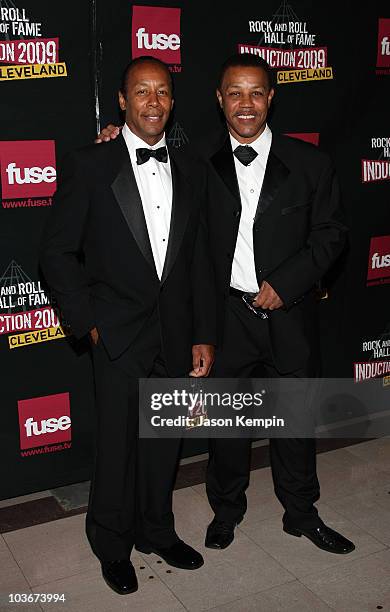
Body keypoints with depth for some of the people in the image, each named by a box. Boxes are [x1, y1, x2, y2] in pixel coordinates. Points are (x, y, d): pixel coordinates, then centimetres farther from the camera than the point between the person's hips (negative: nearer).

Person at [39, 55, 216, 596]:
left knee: (165, 443, 17)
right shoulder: (89, 166, -6)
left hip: (176, 335, 4)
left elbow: (200, 258, 7)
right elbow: (57, 252, -4)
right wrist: (89, 321, -9)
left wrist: (204, 335, 4)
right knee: (118, 445, 10)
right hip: (119, 336, -3)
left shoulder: (192, 170, 6)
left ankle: (156, 531, 40)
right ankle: (113, 545, 33)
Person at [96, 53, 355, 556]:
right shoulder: (202, 164, 0)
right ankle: (226, 510, 37)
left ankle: (301, 514, 36)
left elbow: (331, 232, 0)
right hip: (227, 314, 0)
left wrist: (285, 282, -12)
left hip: (289, 313, 0)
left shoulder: (308, 163, -1)